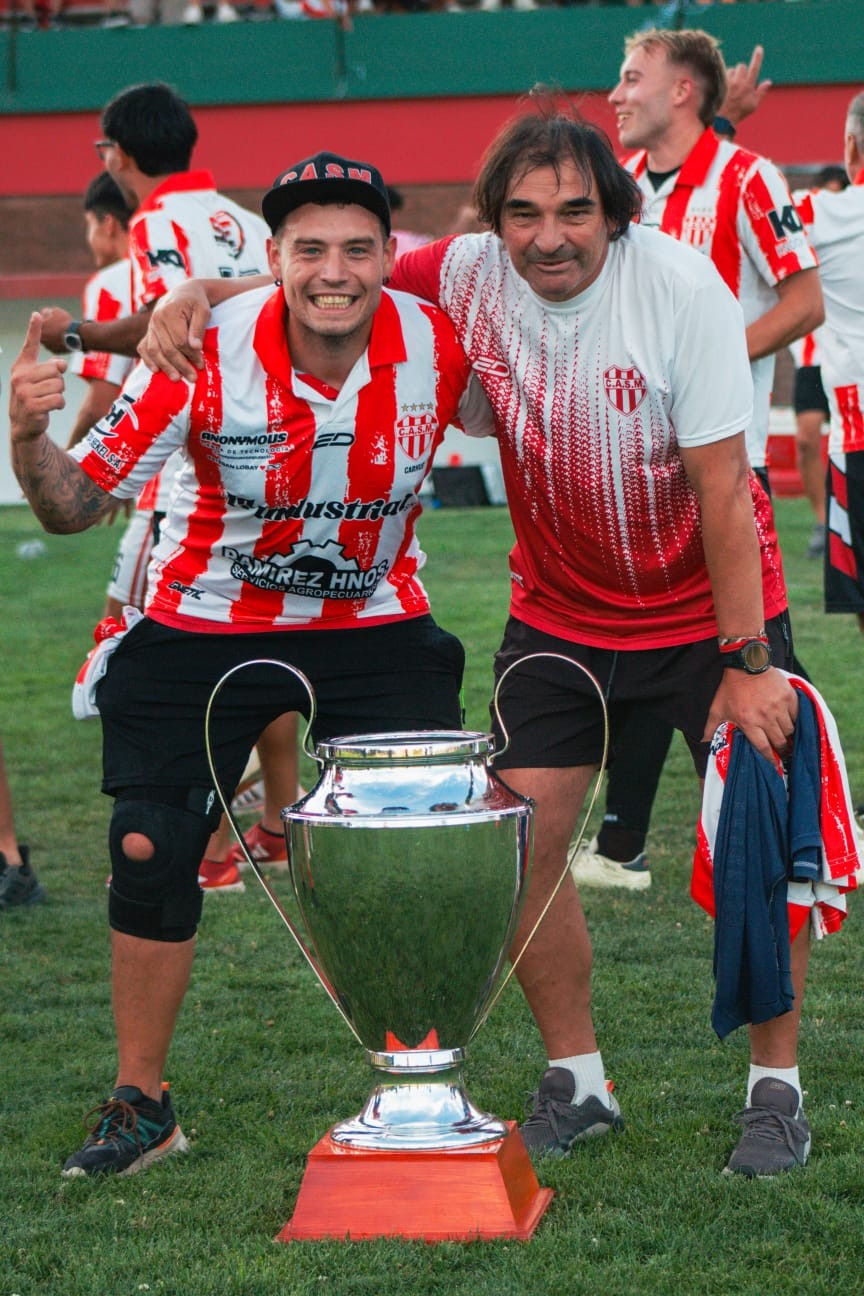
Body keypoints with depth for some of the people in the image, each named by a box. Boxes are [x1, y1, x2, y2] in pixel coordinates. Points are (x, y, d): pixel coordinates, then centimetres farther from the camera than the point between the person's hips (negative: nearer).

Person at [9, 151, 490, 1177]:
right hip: (207, 625, -1)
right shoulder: (206, 353, -23)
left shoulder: (438, 346, -17)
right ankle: (140, 1104, 10)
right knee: (152, 853, -5)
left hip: (374, 623, 1)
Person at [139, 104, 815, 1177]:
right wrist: (198, 295, -20)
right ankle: (576, 1084, 14)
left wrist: (746, 664, -21)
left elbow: (723, 489, -21)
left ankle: (777, 1089, 11)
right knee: (521, 838, -3)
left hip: (711, 609, -3)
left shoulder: (682, 289, -23)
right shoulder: (466, 277, -14)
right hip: (559, 614, 3)